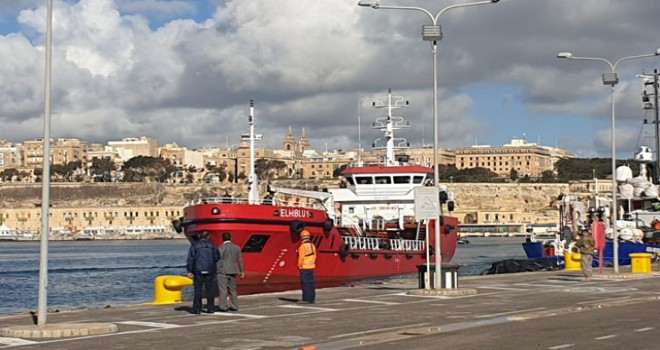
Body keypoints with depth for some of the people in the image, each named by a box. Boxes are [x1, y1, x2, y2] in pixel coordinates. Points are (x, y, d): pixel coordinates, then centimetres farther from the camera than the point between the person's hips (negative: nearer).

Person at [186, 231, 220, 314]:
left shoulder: (195, 245, 0)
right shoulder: (212, 245, 6)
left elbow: (190, 258, -4)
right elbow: (217, 257, 5)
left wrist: (189, 271, -3)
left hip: (198, 271, -1)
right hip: (210, 271, 1)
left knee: (198, 290, 1)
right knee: (210, 289, 6)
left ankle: (197, 309, -1)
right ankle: (210, 308, 4)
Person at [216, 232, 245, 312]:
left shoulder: (221, 248, -9)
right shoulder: (236, 247, 7)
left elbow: (219, 260, -13)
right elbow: (240, 260, 8)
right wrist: (242, 271, 15)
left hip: (222, 271, -6)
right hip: (233, 271, 6)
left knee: (223, 289, -3)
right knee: (232, 289, 13)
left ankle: (223, 306, -5)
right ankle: (234, 306, 14)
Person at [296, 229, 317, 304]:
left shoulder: (303, 246, -14)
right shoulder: (312, 245, 10)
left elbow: (301, 257, -16)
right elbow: (314, 256, 12)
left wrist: (299, 265, -7)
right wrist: (312, 264, 17)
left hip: (304, 267, -8)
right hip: (311, 267, 8)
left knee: (305, 283, -6)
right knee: (311, 283, 9)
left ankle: (306, 299, -9)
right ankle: (312, 299, 10)